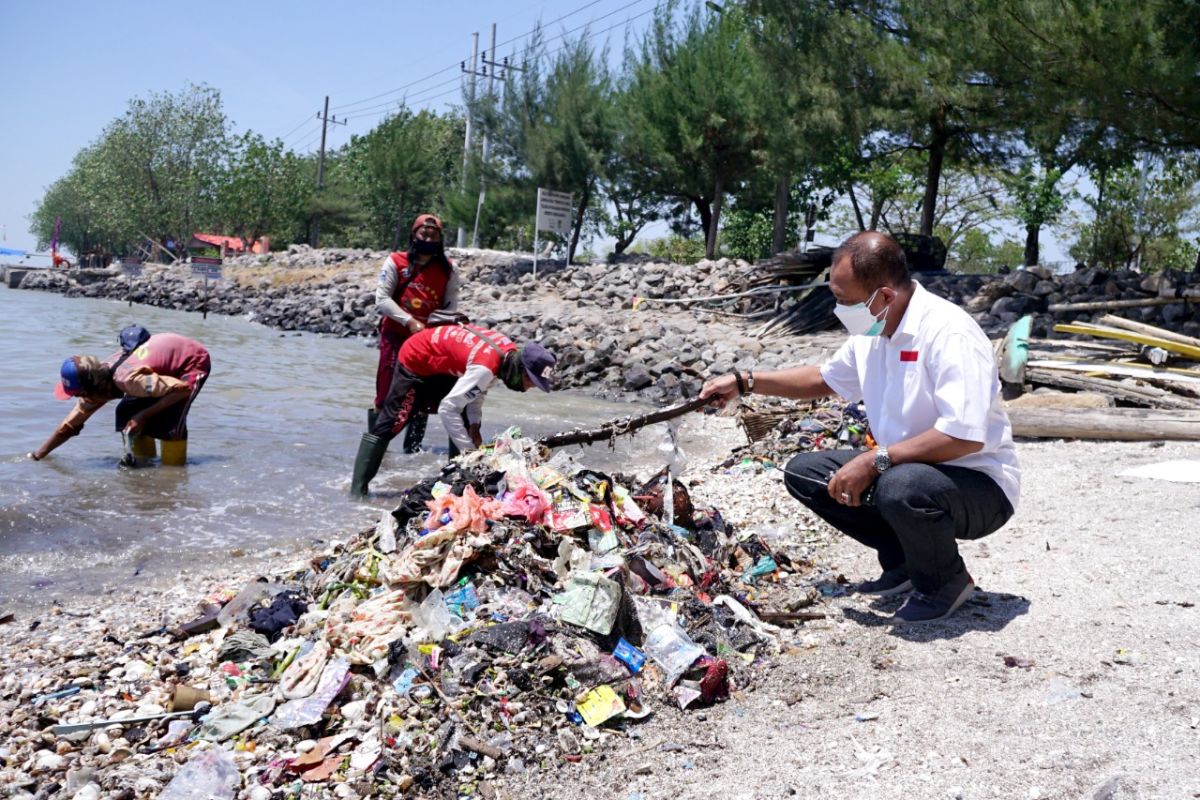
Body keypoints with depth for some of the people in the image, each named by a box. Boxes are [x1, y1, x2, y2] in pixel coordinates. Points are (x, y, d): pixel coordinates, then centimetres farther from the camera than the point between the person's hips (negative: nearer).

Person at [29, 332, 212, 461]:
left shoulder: (128, 379, -36)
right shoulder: (98, 385, -10)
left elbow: (183, 389, -33)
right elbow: (68, 427, 2)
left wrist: (144, 415, -28)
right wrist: (37, 456, 2)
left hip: (193, 361, -8)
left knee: (167, 421, -23)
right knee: (127, 412, -1)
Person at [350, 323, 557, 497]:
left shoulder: (511, 351, -11)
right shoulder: (485, 367, -37)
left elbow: (478, 388, 5)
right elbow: (447, 409, -35)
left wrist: (474, 425, -3)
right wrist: (470, 450, -30)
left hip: (441, 366, 9)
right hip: (415, 362, -9)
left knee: (465, 423, 8)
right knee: (389, 424, -10)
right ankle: (357, 490, -8)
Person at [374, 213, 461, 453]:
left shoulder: (448, 269, 3)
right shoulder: (396, 262, -3)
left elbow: (451, 305, 1)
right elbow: (382, 299, -9)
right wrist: (409, 321, -19)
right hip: (395, 336, -2)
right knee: (387, 395, -2)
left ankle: (413, 446, 18)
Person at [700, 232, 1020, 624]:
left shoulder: (949, 334, -25)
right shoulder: (871, 331, 1)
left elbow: (966, 436, -33)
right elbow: (824, 378, 21)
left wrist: (874, 460, -30)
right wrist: (745, 382, 13)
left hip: (978, 485, -8)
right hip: (903, 469, 8)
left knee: (901, 487, -39)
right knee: (804, 472, 1)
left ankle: (946, 581, -5)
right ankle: (904, 561, 11)